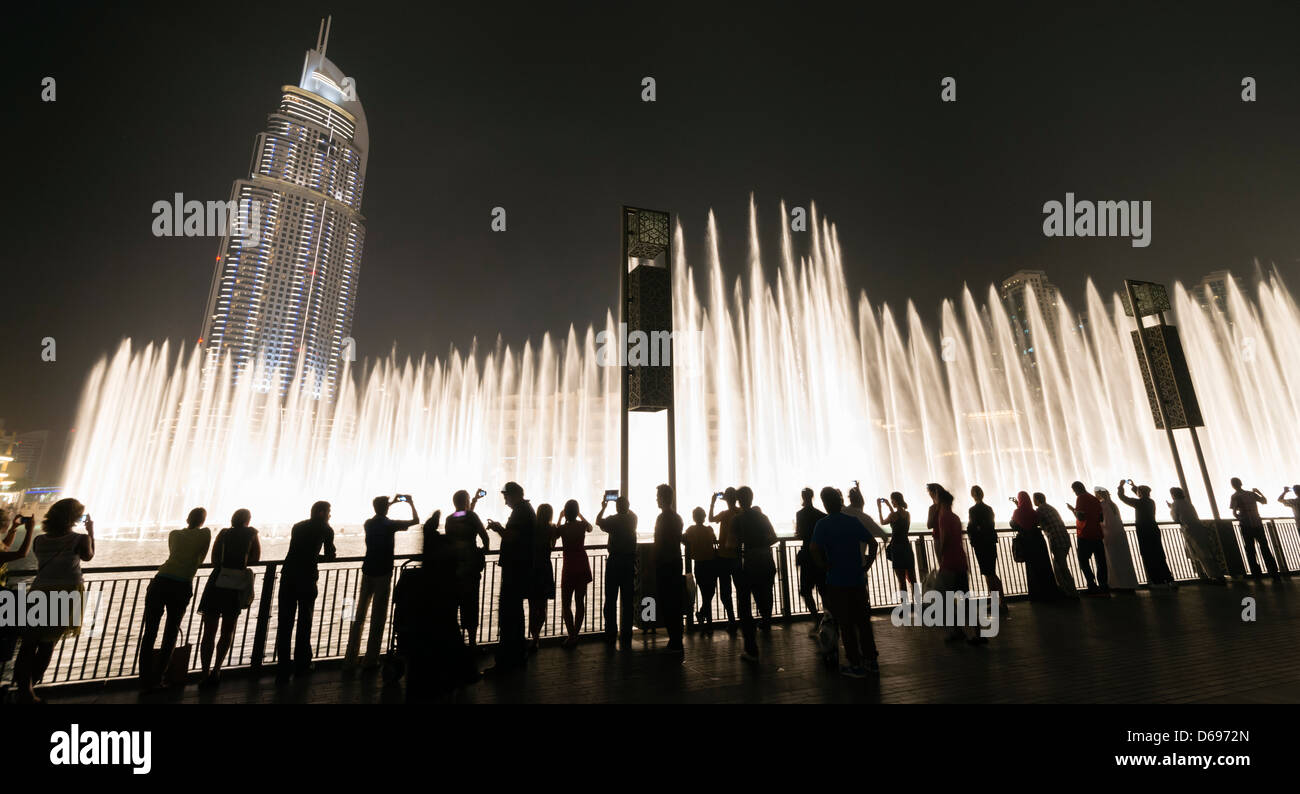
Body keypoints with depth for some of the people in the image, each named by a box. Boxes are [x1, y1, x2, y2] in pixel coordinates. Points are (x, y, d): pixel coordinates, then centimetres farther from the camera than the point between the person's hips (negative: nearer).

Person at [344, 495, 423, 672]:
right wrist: (411, 503, 8)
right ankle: (370, 660, 8)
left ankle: (350, 659, 16)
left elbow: (379, 514, 28)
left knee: (359, 616, 12)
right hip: (383, 573, -5)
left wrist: (391, 502, 33)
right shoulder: (389, 524, -13)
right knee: (378, 617, 3)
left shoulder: (368, 523, 4)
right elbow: (415, 520, -4)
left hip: (367, 572, 5)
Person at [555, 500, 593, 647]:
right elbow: (590, 528, 20)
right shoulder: (582, 525, -5)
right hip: (583, 567, 3)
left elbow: (555, 534, 12)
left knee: (567, 604, 7)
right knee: (580, 602, 10)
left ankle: (571, 636, -1)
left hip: (569, 568, -3)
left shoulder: (562, 528, -12)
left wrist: (560, 518, 14)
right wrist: (580, 515, 23)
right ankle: (575, 635, 13)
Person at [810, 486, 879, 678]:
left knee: (846, 625, 6)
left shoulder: (822, 524, -10)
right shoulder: (853, 521, 3)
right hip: (858, 579, 4)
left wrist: (826, 566, -9)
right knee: (863, 621, 17)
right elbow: (873, 543, 2)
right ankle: (871, 661, 25)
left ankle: (856, 665, 13)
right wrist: (867, 565, 6)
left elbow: (814, 548, -23)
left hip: (837, 582, -4)